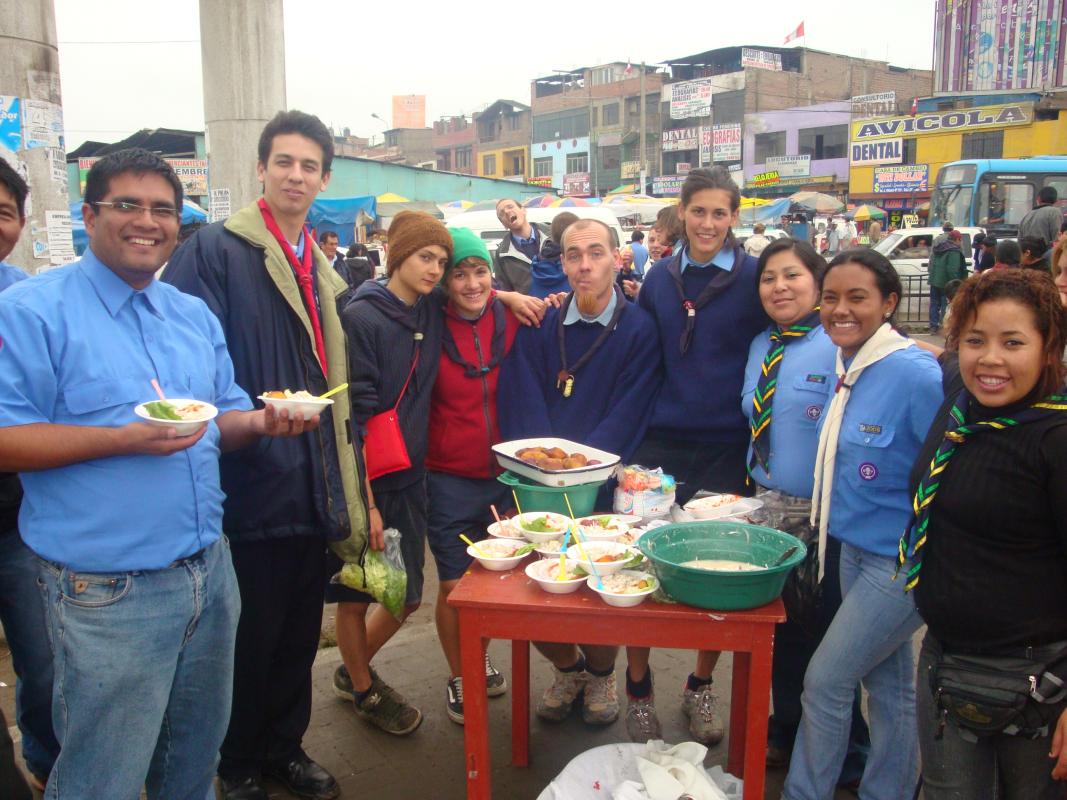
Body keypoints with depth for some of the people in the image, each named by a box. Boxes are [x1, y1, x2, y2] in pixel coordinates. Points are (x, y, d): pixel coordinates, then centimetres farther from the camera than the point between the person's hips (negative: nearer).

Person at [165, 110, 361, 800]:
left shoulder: (321, 270, 15)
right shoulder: (216, 250, -9)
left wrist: (348, 490, 18)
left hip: (312, 491, 7)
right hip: (250, 487, -7)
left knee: (300, 634, 18)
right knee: (251, 637, 8)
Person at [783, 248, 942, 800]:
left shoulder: (917, 375, -22)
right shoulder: (846, 366, 3)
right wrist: (829, 515, 15)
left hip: (904, 562, -7)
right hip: (856, 548, 7)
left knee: (825, 681, 2)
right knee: (888, 683, 20)